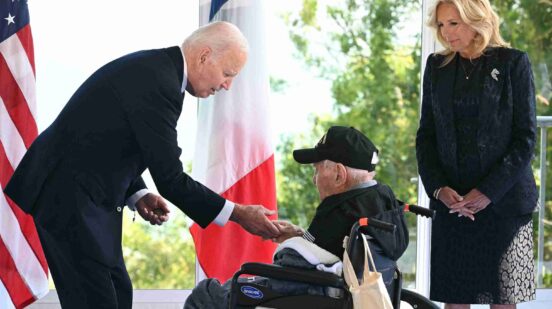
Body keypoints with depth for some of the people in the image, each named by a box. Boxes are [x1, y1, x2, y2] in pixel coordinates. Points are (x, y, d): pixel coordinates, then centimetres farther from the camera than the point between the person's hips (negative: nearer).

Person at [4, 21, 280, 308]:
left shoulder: (153, 68, 9)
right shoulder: (157, 82, -23)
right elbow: (170, 178, -22)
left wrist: (137, 195, 3)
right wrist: (239, 214, -16)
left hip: (80, 192, 11)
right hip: (68, 195, -11)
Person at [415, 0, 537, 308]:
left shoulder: (513, 63, -1)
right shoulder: (437, 67, 11)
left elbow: (525, 137, -4)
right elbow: (426, 135, 12)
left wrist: (489, 191, -12)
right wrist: (438, 188, -4)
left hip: (504, 202, -3)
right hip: (452, 202, 3)